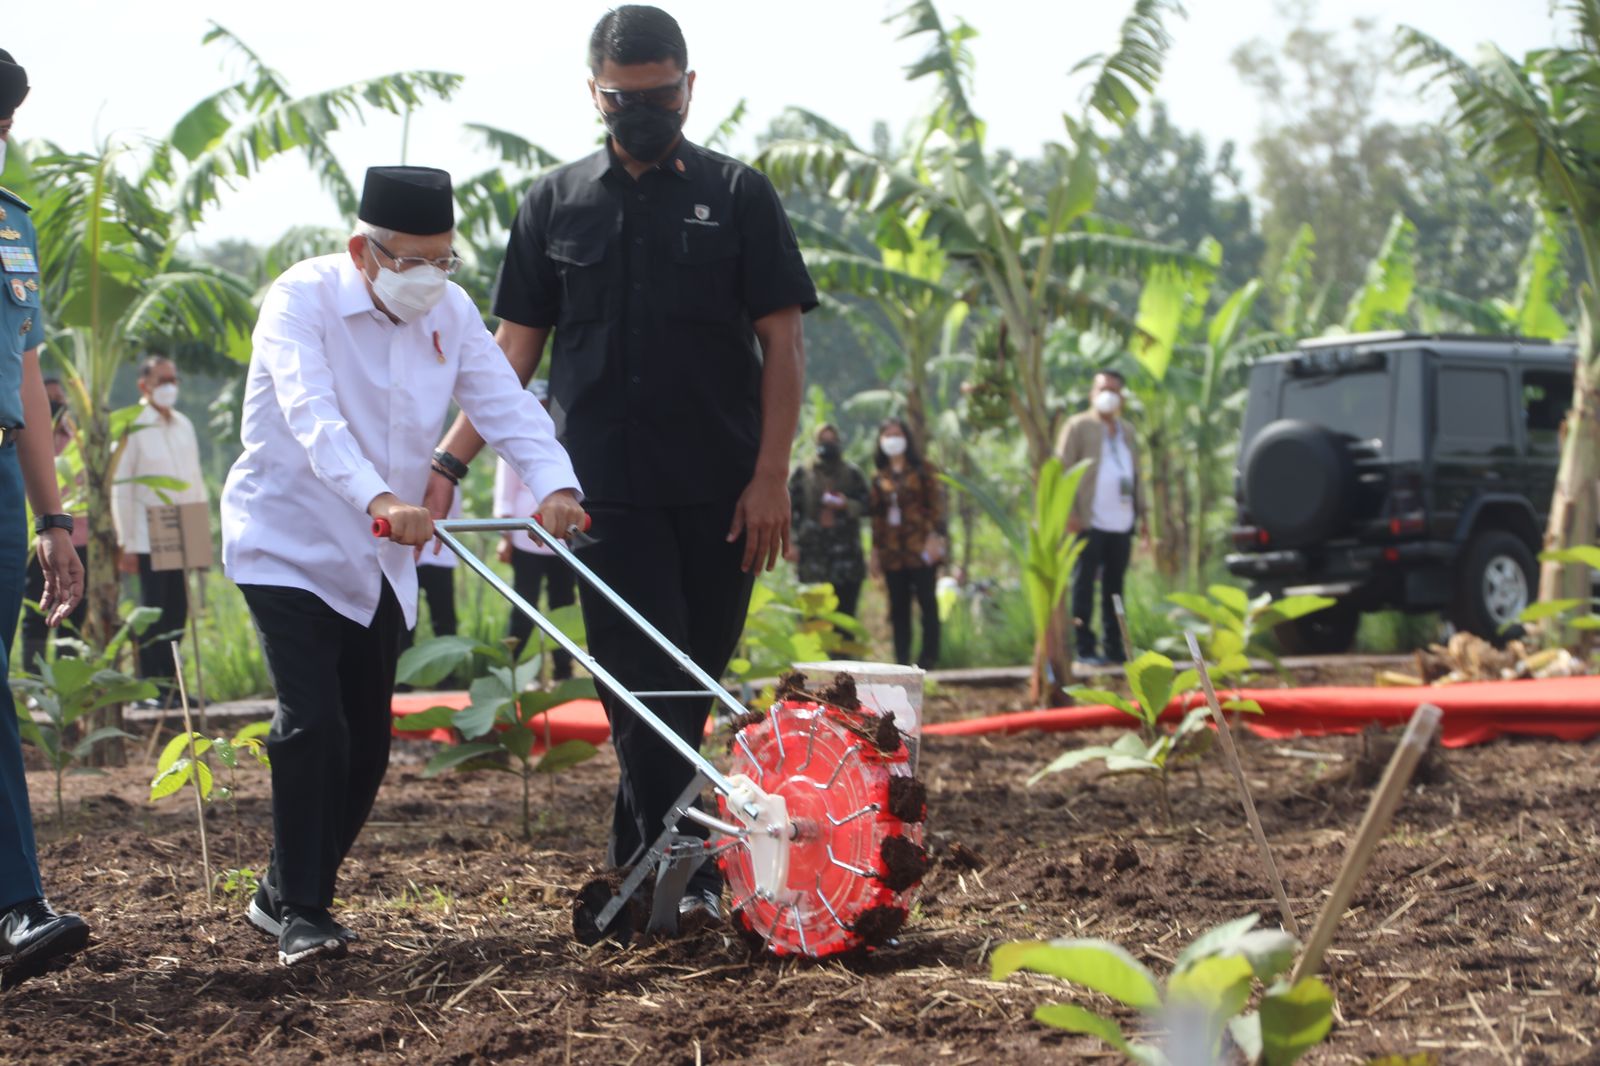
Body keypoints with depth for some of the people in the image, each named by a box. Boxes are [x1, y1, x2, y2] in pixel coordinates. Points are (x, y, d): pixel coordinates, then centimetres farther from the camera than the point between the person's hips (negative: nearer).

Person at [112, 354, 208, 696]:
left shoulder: (184, 425, 14)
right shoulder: (133, 427, -4)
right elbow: (120, 489, -7)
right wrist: (124, 544, -11)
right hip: (149, 537, -6)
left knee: (177, 611, 6)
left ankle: (171, 684, 11)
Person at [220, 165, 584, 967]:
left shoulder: (450, 313, 0)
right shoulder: (302, 299, -17)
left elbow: (505, 404, -11)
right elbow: (314, 418, -33)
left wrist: (555, 484, -31)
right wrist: (379, 499, -49)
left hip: (379, 561, 6)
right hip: (287, 545, -6)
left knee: (367, 744, 8)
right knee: (313, 724, -17)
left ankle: (286, 893, 24)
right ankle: (301, 912, -6)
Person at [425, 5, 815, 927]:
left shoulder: (737, 195, 6)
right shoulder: (555, 204, 10)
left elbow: (782, 341, 2)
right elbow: (516, 351, 11)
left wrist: (771, 474, -7)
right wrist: (448, 461, 0)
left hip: (720, 494, 0)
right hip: (608, 487, 0)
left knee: (690, 688, 7)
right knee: (645, 685, -6)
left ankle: (641, 869, 21)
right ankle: (691, 877, -6)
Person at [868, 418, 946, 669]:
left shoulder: (923, 470, 4)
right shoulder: (880, 478, 14)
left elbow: (936, 503, -2)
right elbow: (877, 516, 15)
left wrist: (935, 536, -13)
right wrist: (875, 550, 11)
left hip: (920, 547, -4)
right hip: (892, 552, 4)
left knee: (927, 601, -5)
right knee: (898, 606, 4)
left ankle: (929, 656, -1)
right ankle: (902, 658, 7)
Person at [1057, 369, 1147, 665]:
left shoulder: (1126, 430, 21)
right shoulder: (1078, 426, 2)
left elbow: (1136, 472, 23)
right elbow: (1062, 470, -4)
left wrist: (1141, 512, 14)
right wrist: (1069, 512, -12)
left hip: (1122, 523, 6)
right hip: (1090, 522, -6)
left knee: (1115, 587, 8)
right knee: (1084, 586, -4)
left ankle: (1114, 647, 12)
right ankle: (1085, 649, -2)